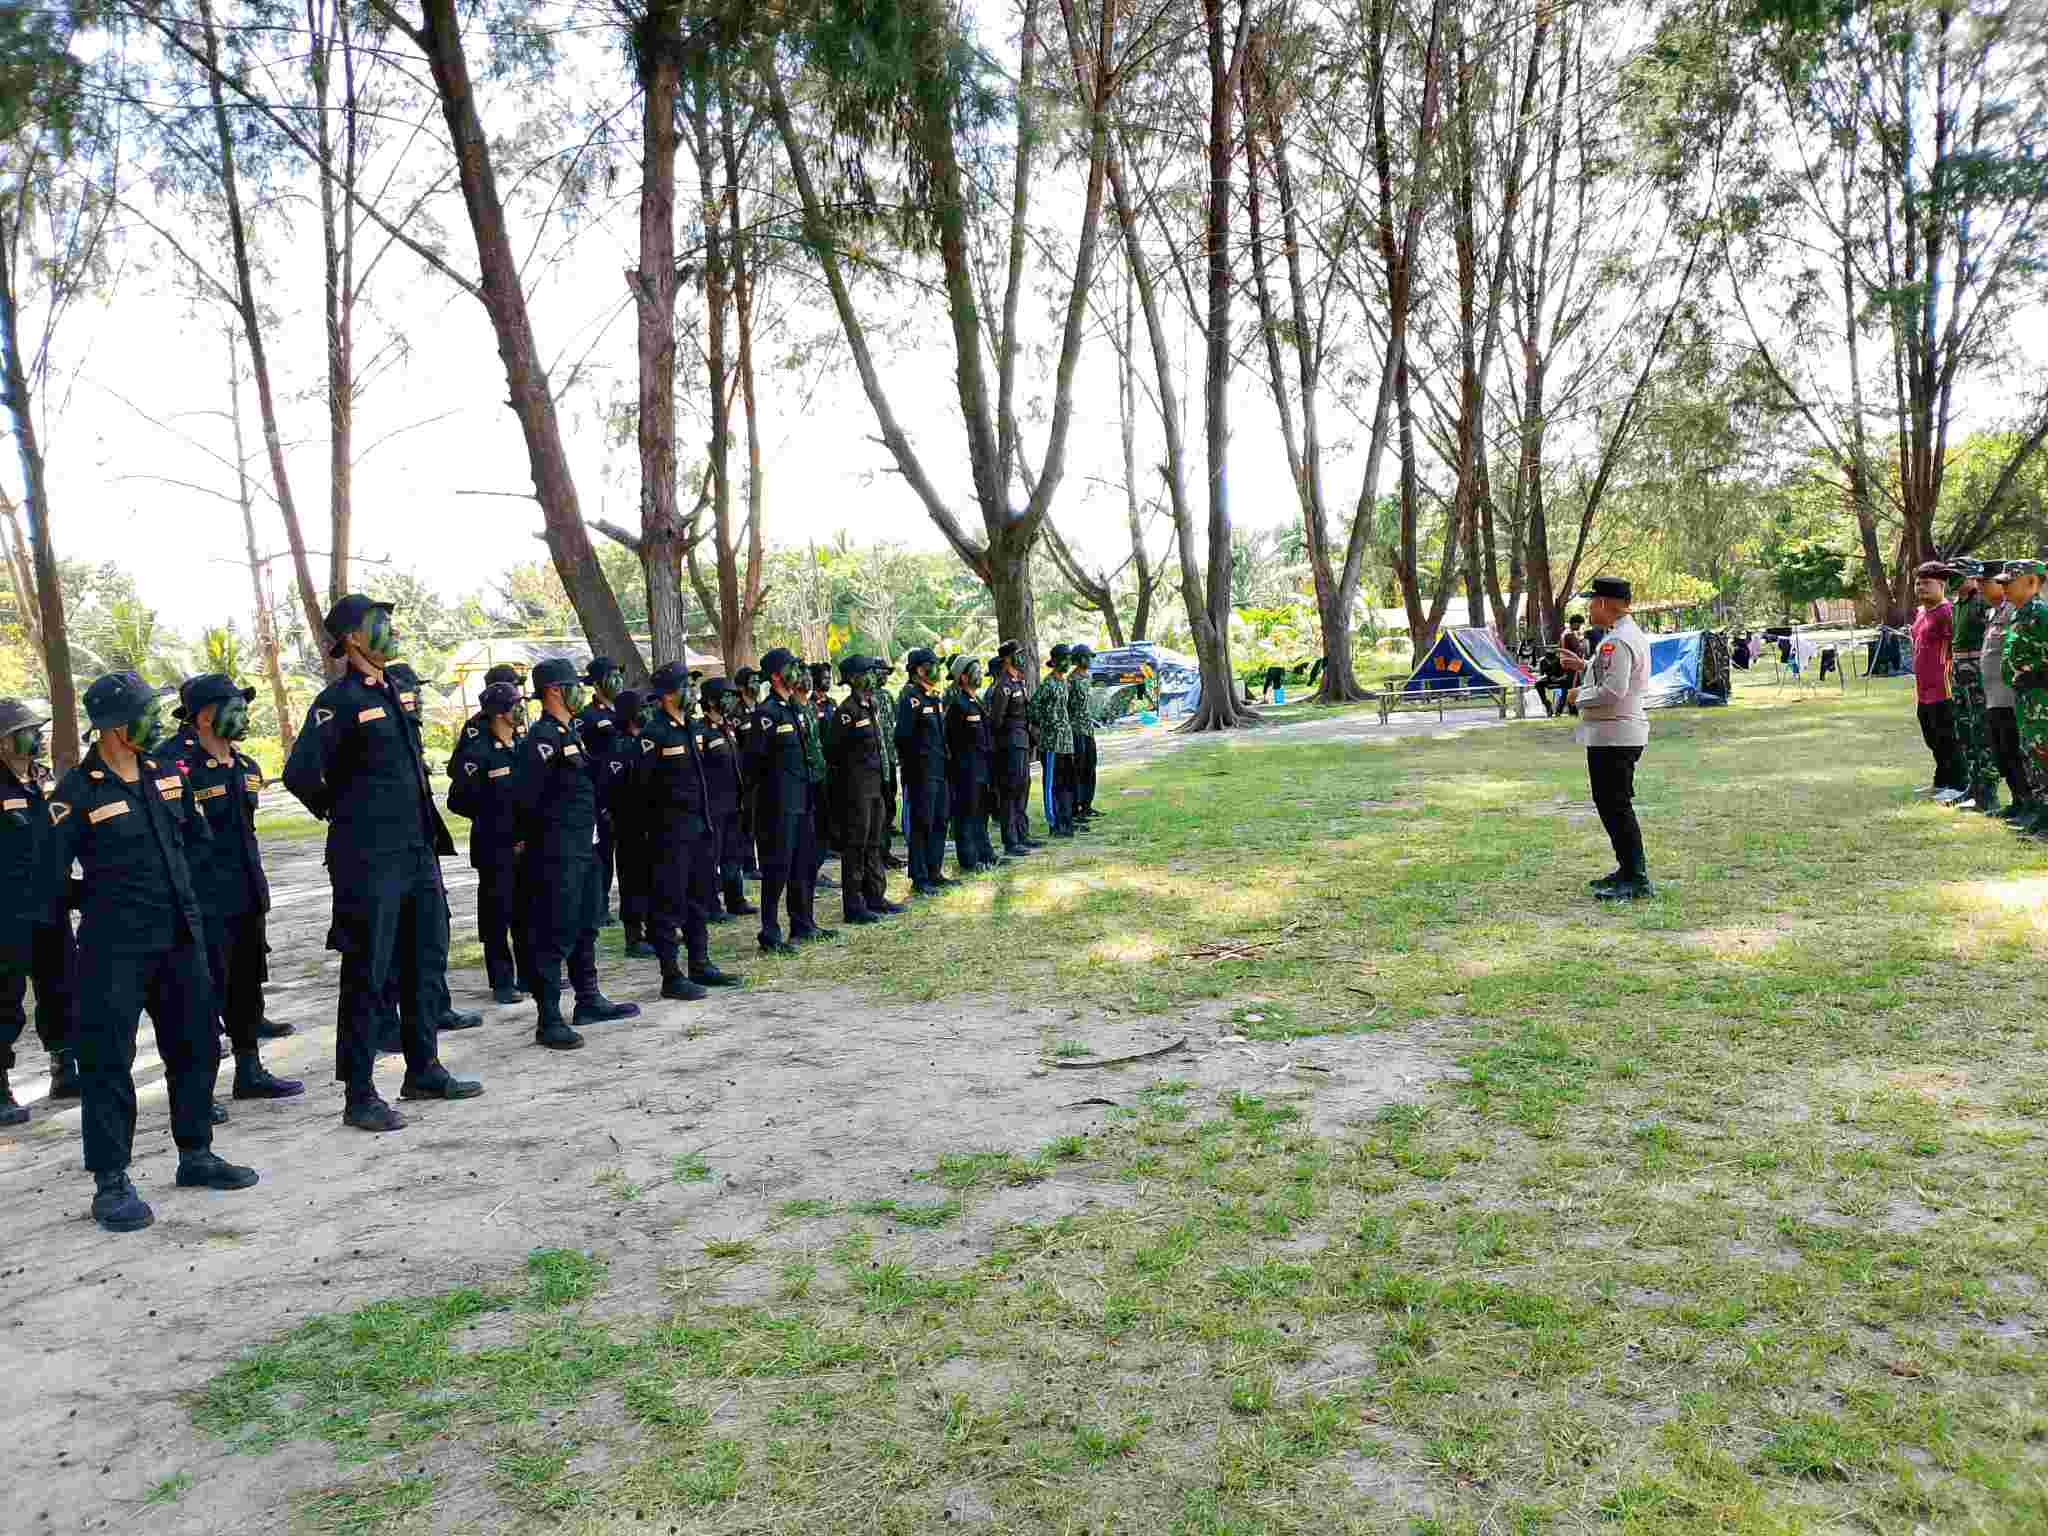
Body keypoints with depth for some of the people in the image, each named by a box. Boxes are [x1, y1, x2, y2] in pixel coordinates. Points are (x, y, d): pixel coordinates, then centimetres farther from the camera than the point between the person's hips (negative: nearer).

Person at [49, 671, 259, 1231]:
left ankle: (195, 1155, 28)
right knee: (108, 1061, 0)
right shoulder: (78, 792, -10)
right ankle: (110, 1183, 8)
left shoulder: (167, 774, 7)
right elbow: (54, 876, -8)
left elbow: (196, 835, 21)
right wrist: (105, 899, 3)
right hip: (115, 948, -6)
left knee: (196, 1047, 13)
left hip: (180, 936, 6)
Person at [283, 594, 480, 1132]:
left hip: (418, 852, 8)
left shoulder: (393, 694, 15)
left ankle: (423, 1071, 28)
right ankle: (359, 1096, 7)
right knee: (367, 976, -2)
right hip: (370, 860, -8)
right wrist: (340, 814, -2)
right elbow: (300, 774, -18)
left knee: (426, 962, 15)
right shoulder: (339, 700, -11)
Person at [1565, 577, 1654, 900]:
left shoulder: (1617, 641, -20)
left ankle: (1636, 879, -3)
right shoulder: (1631, 634, 15)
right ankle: (1629, 870, 28)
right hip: (1621, 732, 11)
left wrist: (1579, 696, -12)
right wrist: (1584, 665, 23)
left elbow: (1612, 691, -26)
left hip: (1613, 736, -11)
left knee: (1615, 807, -7)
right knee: (1610, 805, 19)